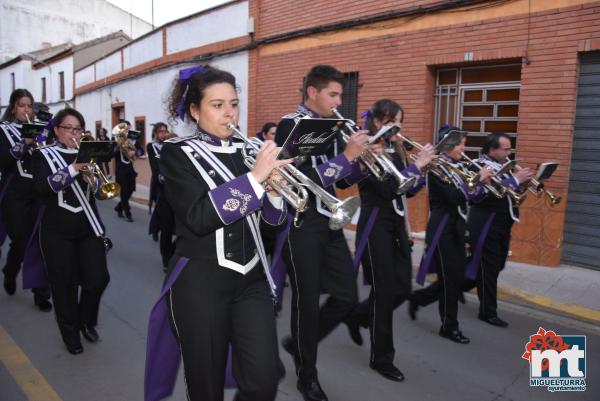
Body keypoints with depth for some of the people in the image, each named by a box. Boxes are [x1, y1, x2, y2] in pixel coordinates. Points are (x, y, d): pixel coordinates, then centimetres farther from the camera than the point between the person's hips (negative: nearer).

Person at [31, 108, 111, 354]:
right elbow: (40, 187, -16)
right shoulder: (44, 155, 1)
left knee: (98, 278, -2)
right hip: (58, 231, -2)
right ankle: (70, 333, 24)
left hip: (88, 227, 2)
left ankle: (87, 321, 26)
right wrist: (71, 171, -26)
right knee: (64, 285, 4)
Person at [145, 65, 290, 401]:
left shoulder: (246, 151, 8)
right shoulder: (179, 153, -4)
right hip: (200, 283, -3)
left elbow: (274, 218, 7)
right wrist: (255, 177, -23)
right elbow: (199, 218, -21)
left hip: (251, 278, 4)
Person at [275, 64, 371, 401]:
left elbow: (342, 180, 16)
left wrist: (363, 161, -3)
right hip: (301, 224, -7)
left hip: (328, 222, 8)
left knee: (347, 296, 9)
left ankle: (299, 344, 31)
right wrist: (346, 155, -22)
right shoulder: (291, 126, -11)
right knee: (308, 300, 5)